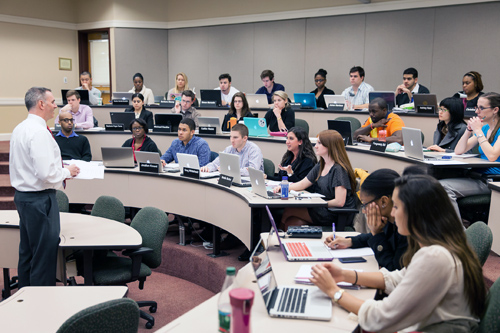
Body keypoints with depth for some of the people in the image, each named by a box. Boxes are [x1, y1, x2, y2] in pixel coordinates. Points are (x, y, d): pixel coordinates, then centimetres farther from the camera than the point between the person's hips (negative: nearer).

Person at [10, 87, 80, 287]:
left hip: (22, 196, 10)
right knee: (44, 255, -1)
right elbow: (46, 173, -26)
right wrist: (67, 172, -8)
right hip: (40, 199, -10)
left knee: (27, 252, 19)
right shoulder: (39, 132, -19)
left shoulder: (19, 129, 11)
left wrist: (61, 170, 15)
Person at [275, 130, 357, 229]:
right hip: (322, 208, 8)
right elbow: (302, 184, 16)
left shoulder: (339, 169, -18)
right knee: (290, 223, -13)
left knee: (289, 210, -8)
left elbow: (339, 202, -24)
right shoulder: (320, 166, 11)